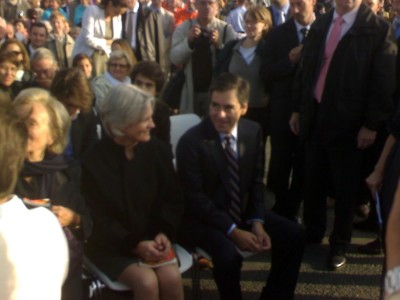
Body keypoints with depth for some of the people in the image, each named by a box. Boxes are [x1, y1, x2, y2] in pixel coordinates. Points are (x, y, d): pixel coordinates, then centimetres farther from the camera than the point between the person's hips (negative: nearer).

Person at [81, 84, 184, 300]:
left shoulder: (158, 151, 0)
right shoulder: (93, 161, -11)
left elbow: (172, 199, 5)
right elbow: (99, 219, -9)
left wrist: (164, 233, -13)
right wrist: (134, 244, -20)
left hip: (152, 240, 3)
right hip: (111, 246, -3)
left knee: (171, 278, -24)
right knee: (146, 281, -27)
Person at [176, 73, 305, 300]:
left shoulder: (254, 131, -2)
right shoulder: (192, 141, -20)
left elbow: (256, 182, 5)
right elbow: (194, 198, -18)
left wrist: (257, 223, -10)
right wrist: (233, 231, -22)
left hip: (242, 211, 6)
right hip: (202, 218, -6)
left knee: (294, 235, -5)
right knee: (228, 254, -32)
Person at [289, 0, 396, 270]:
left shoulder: (378, 28, -7)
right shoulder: (320, 25, 10)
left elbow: (383, 82, -9)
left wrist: (372, 124, -13)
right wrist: (298, 109, 12)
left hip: (347, 123, -5)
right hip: (315, 118, 5)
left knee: (345, 189, 8)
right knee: (313, 183, 15)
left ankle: (339, 246, 24)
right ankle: (312, 235, 34)